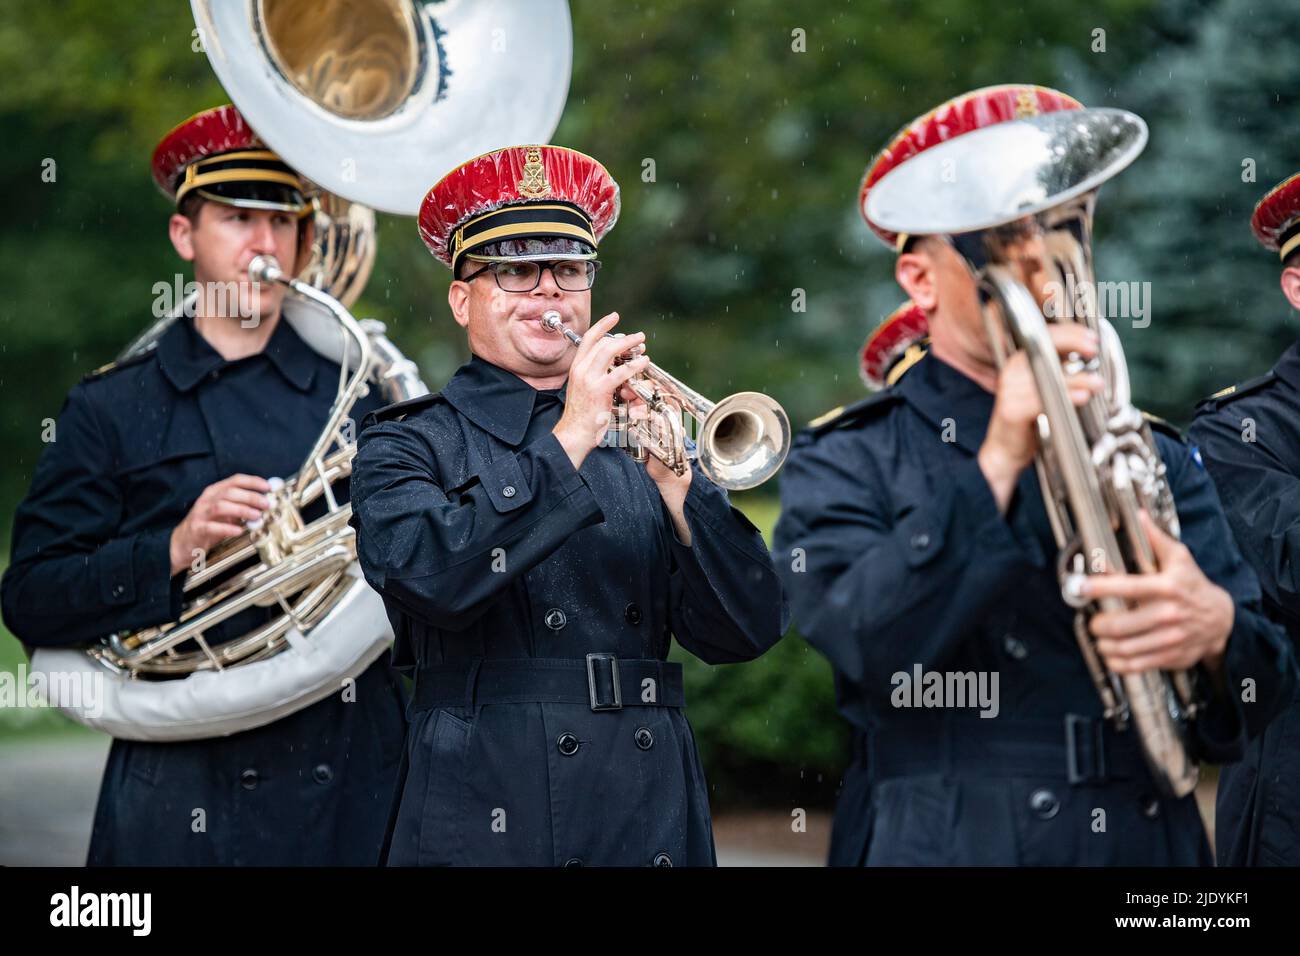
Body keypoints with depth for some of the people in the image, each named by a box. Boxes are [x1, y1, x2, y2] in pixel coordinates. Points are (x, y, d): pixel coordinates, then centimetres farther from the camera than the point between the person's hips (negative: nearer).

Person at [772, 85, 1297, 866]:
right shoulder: (844, 465, 7)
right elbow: (868, 645, -11)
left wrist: (1218, 632, -13)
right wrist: (999, 464, -16)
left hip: (1149, 843, 3)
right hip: (943, 844, -3)